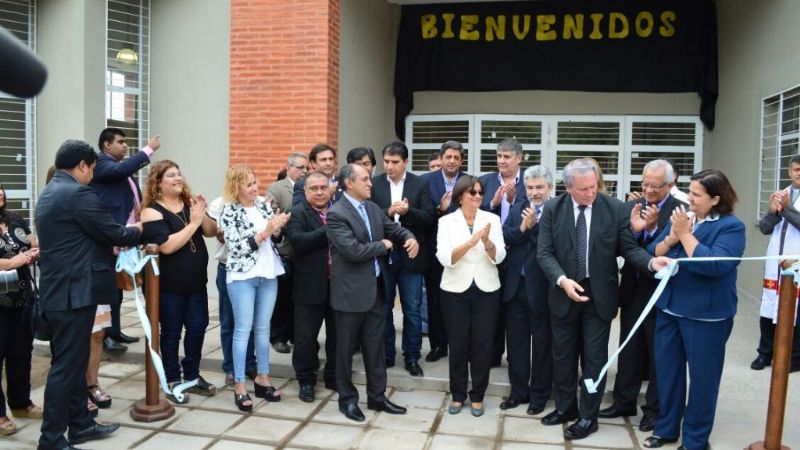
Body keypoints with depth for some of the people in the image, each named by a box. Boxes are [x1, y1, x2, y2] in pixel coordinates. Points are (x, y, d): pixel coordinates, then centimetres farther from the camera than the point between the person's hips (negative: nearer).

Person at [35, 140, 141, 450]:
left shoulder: (49, 193, 15)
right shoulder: (77, 193, -16)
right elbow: (114, 232, -14)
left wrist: (111, 247, 22)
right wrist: (137, 231, 6)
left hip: (58, 290, 10)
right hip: (74, 293, -10)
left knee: (73, 362, 17)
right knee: (66, 366, -2)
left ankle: (80, 424, 28)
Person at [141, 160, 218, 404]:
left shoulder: (189, 203, 4)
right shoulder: (152, 211, -13)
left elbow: (212, 232, 2)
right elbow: (166, 246, -24)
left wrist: (203, 215, -16)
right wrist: (193, 223, -24)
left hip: (196, 281, 6)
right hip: (169, 285, -5)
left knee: (198, 327, 11)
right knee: (171, 332, 7)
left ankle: (192, 376, 27)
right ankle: (172, 381, 21)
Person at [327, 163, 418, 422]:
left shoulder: (373, 208, 9)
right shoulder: (336, 213, -16)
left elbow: (393, 228, 12)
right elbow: (353, 251, -24)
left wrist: (409, 238, -11)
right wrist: (383, 245, -11)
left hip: (375, 289, 7)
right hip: (351, 291, -7)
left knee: (375, 347, 15)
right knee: (346, 348, 8)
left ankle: (377, 396, 28)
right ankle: (347, 399, 23)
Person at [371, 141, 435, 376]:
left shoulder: (420, 184, 0)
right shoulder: (374, 184, 0)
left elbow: (429, 218, -5)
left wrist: (408, 211, -21)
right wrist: (388, 212, -23)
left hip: (410, 255, 0)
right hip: (382, 255, 1)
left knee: (412, 310, 7)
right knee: (383, 308, 12)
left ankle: (412, 357, 20)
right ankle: (386, 354, 27)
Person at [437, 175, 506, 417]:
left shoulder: (492, 219, 0)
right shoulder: (446, 222, -3)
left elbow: (499, 257, -7)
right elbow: (445, 258, -15)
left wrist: (487, 241, -27)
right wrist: (471, 241, -27)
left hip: (486, 290, 1)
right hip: (456, 291, -1)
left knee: (482, 345, 6)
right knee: (457, 344, 8)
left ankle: (477, 396, 23)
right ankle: (458, 394, 25)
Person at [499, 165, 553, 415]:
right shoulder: (517, 210, 9)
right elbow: (504, 236, -4)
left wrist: (533, 225, -22)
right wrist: (523, 227, -18)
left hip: (541, 288, -5)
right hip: (515, 285, 5)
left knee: (542, 344, 10)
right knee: (516, 341, 14)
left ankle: (539, 394, 25)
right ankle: (518, 391, 29)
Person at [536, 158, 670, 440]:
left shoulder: (615, 208, -7)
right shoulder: (552, 209, -5)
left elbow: (628, 248, -5)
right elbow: (544, 253, -9)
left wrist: (651, 262, -25)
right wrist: (562, 280, -24)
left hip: (599, 294, -1)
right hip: (564, 292, 2)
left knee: (594, 357, 8)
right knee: (563, 355, 15)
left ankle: (588, 416, 23)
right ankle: (565, 407, 35)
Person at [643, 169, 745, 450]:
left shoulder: (731, 226, -11)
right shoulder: (682, 217, 6)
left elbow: (715, 266, -25)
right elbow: (652, 253, 3)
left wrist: (685, 234, -21)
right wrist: (671, 238, -15)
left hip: (706, 314, -5)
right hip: (669, 308, 6)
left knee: (702, 376, 7)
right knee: (667, 370, 15)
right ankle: (666, 427, 32)